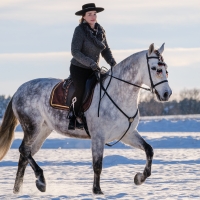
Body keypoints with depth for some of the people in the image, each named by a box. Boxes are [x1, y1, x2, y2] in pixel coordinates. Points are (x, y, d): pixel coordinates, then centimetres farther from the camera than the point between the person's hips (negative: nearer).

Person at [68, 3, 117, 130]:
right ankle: (73, 117, -8)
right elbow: (75, 51, -18)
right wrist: (90, 63, -27)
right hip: (78, 68, -6)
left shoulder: (100, 30, 5)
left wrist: (113, 63, -7)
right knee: (80, 89, -23)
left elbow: (106, 50, 10)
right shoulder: (80, 30, -13)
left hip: (93, 69, 6)